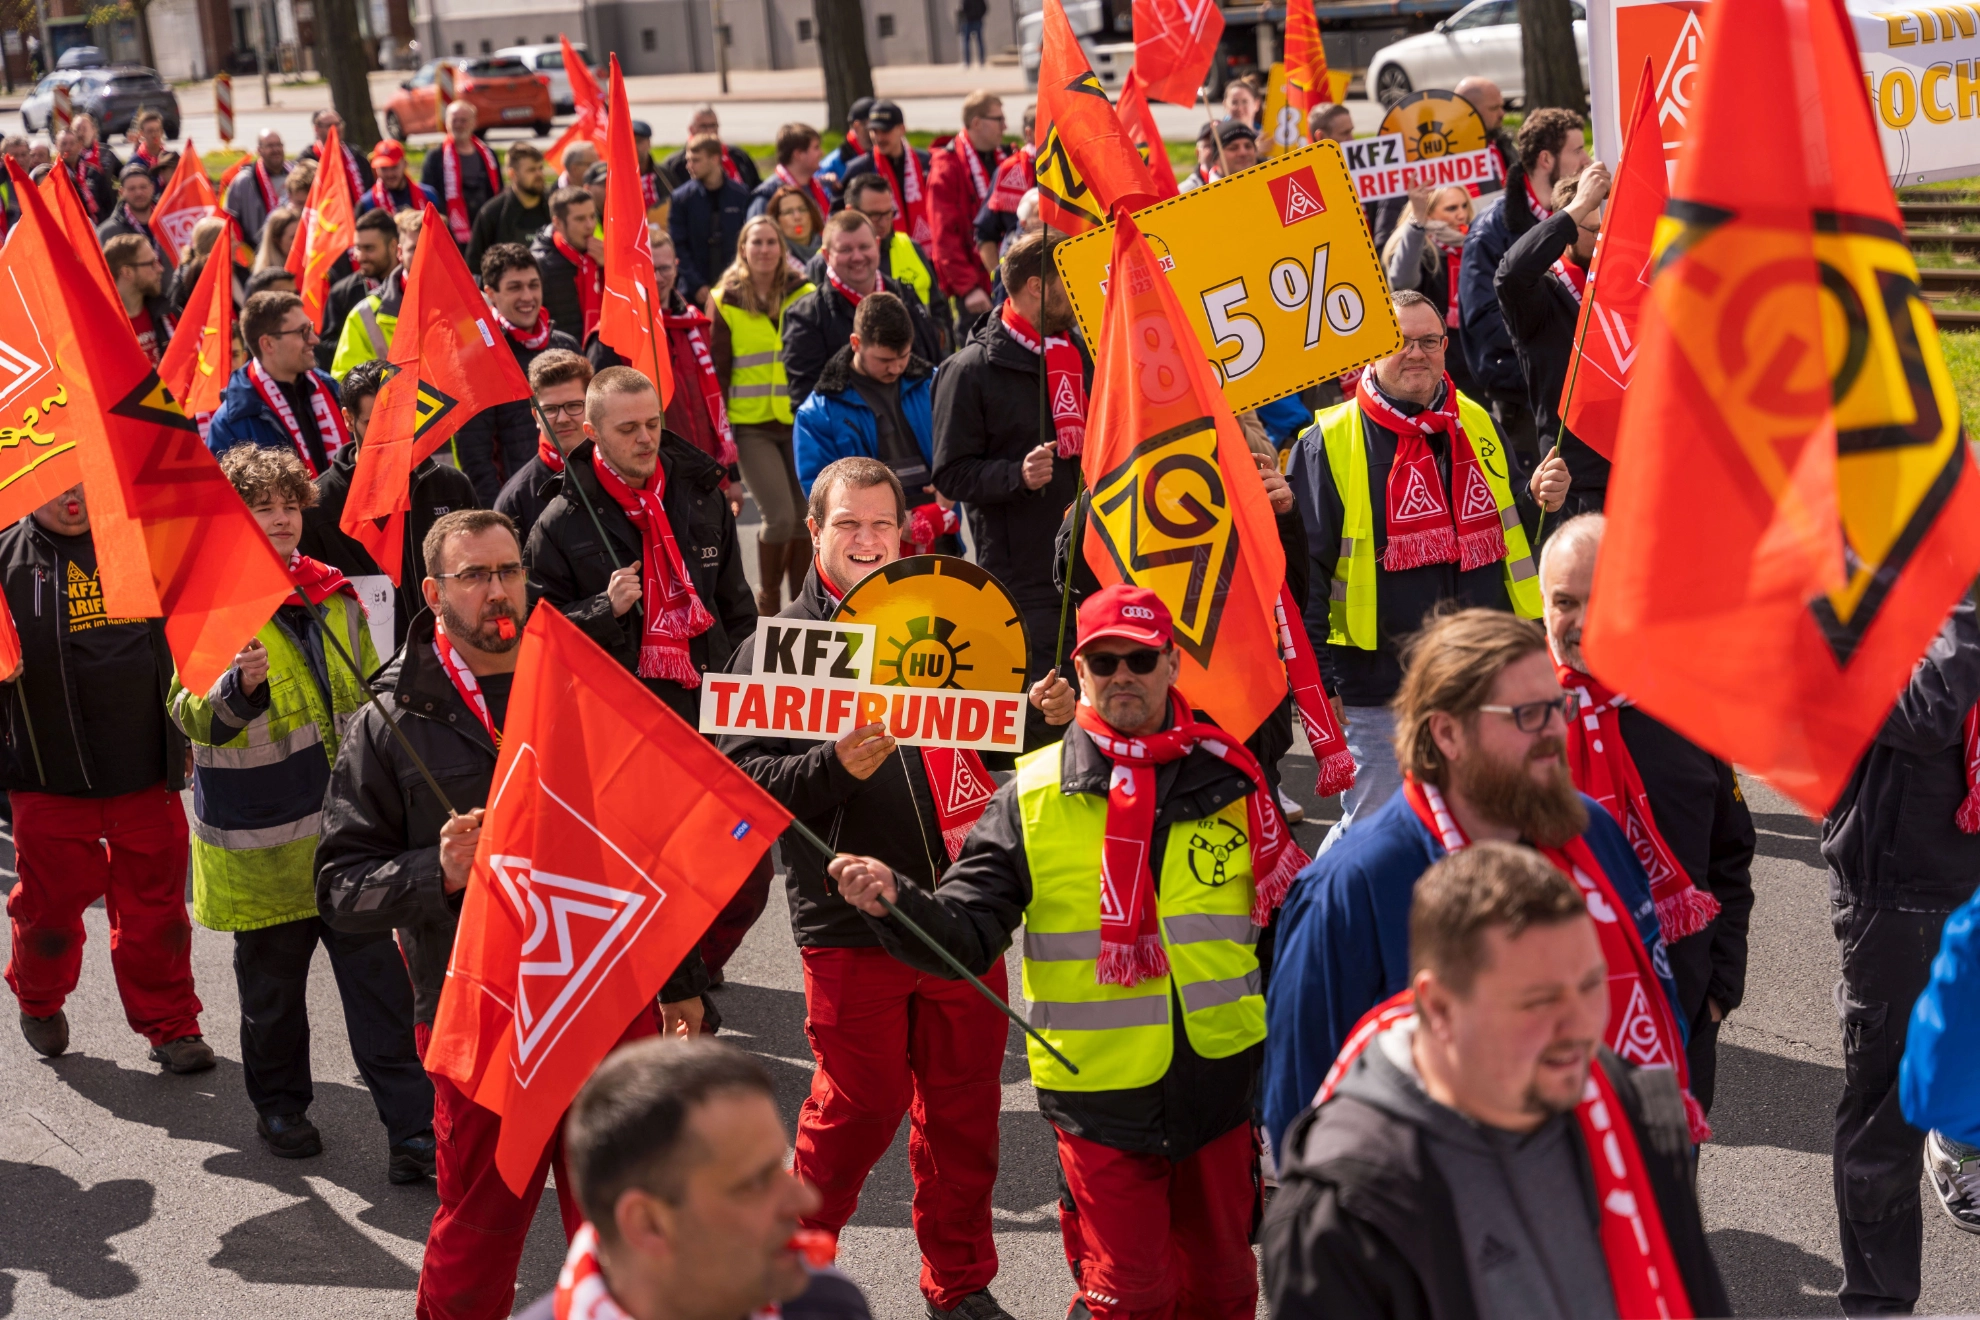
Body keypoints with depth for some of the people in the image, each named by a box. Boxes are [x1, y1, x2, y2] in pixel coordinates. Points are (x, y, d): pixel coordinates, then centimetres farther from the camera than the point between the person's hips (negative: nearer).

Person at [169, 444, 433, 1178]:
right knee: (272, 984, 11)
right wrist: (241, 685, -38)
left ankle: (412, 1127, 2)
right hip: (260, 837, -3)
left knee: (378, 979, -1)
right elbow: (193, 716, -18)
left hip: (349, 827, 3)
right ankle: (279, 1105, 32)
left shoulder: (334, 599, 9)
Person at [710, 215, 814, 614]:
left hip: (800, 422, 2)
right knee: (780, 516, -13)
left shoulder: (803, 296, 3)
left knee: (806, 516, 2)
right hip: (751, 427, -2)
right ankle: (767, 598, 9)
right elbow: (717, 371, 3)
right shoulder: (726, 302, 1)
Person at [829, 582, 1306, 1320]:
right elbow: (967, 935, -7)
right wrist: (894, 902, -27)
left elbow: (1287, 919, 10)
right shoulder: (1032, 797, -3)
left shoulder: (1229, 780, 2)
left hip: (1219, 1084, 2)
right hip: (1100, 1092, -2)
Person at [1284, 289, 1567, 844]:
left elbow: (1510, 538, 20)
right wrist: (1317, 685, -12)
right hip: (1381, 694, -5)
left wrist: (1541, 502, -3)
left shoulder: (1478, 426, 10)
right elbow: (1304, 572, -8)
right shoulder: (1329, 444, -6)